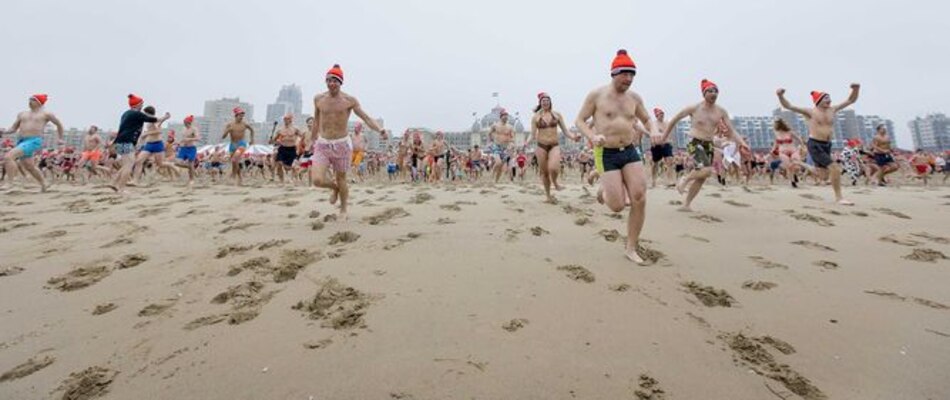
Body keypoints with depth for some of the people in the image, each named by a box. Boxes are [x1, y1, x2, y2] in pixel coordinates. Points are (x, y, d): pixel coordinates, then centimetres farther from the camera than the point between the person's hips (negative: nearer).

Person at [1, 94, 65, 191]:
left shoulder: (46, 114, 3)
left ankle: (9, 182, -23)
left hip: (34, 141, -7)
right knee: (29, 167, 11)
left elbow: (59, 125, 15)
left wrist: (59, 139, 16)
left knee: (8, 157, -24)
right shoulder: (22, 114, 18)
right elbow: (13, 129, 20)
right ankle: (43, 185, 25)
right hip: (21, 141, 7)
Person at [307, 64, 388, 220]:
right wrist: (312, 138, 29)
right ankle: (334, 187, 24)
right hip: (322, 144, 2)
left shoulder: (350, 100, -5)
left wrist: (380, 129, -28)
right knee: (317, 180, -13)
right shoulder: (318, 99, 4)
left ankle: (343, 210, 32)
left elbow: (366, 117, -9)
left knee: (341, 179, 8)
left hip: (342, 144, -2)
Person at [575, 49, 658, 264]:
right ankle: (604, 190, 31)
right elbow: (579, 121, -1)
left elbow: (647, 119, 21)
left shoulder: (634, 97, 9)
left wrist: (654, 131, -3)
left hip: (631, 151, 4)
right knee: (617, 206, -9)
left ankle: (631, 248, 9)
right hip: (607, 155, -4)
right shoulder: (597, 95, -4)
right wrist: (593, 136, -20)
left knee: (640, 200, -7)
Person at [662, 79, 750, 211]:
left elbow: (732, 131, 4)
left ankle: (687, 205, 18)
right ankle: (685, 179, 1)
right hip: (694, 143, -6)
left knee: (701, 178, 6)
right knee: (707, 171, -27)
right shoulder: (694, 108, -7)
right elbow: (674, 120, 3)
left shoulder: (721, 112, 4)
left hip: (709, 145, 6)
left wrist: (742, 143, -14)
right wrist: (664, 137, 7)